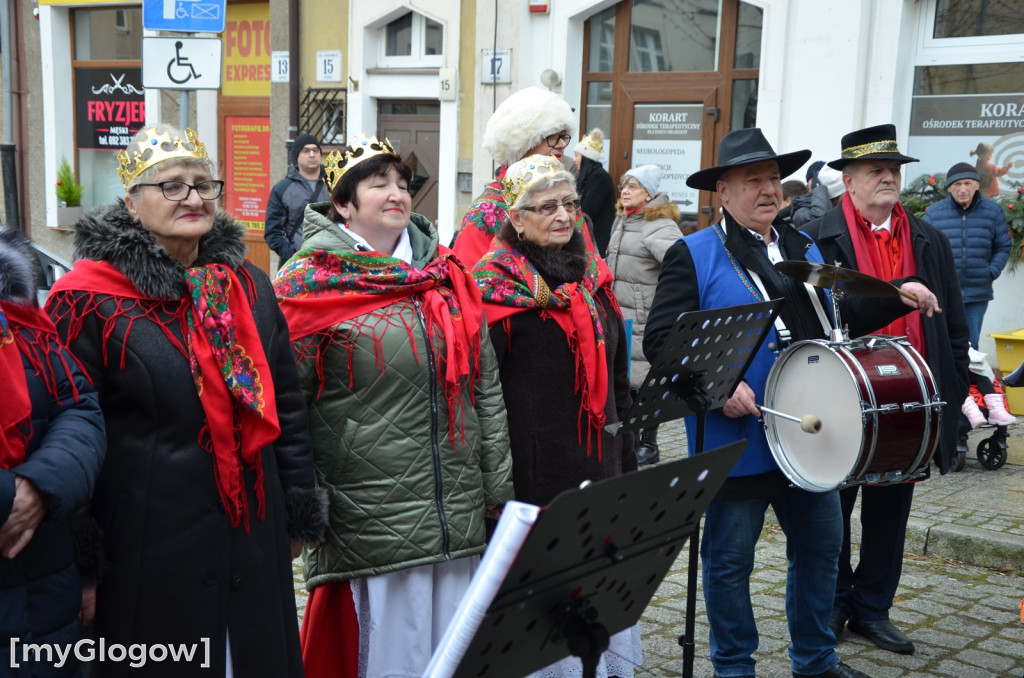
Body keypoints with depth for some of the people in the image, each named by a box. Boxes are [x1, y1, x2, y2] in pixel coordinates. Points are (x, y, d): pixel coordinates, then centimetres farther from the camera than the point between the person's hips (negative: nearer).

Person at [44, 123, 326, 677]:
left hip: (254, 541, 5)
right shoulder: (92, 299, -9)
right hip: (148, 545, -5)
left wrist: (298, 515, 12)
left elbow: (287, 404, 12)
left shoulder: (249, 287, 6)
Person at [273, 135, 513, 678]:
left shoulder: (447, 275, 11)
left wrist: (497, 485, 10)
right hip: (369, 525, -5)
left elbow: (486, 387, 12)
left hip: (459, 517, 5)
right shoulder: (311, 285, -5)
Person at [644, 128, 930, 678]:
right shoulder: (693, 256, -6)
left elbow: (838, 318, 20)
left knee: (821, 545, 16)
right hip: (737, 440, -6)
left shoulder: (804, 249, 15)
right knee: (730, 559, 5)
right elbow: (661, 339, -14)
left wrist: (897, 297, 6)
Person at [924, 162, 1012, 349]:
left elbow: (1004, 246, 12)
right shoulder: (933, 213, -1)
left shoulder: (993, 211, 4)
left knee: (971, 346, 9)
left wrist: (992, 272, -1)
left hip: (978, 296, 2)